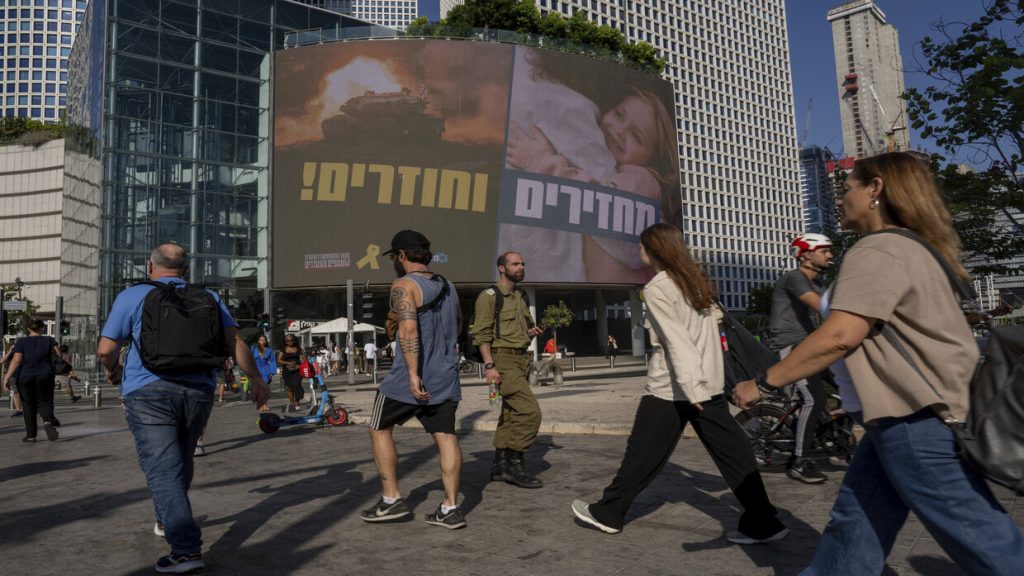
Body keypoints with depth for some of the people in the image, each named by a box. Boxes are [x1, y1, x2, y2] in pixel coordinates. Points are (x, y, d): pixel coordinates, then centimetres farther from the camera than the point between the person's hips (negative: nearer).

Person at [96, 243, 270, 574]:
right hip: (199, 390, 4)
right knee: (181, 460, 22)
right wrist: (256, 379, 5)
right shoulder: (209, 298, 11)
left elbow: (106, 350, 1)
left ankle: (187, 549, -13)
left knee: (163, 470, -5)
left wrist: (113, 370, 21)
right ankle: (168, 520, 42)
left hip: (148, 391, -3)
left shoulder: (133, 296, 4)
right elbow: (234, 341, 2)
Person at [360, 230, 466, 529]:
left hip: (410, 378, -6)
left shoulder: (404, 286, -11)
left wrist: (413, 374, -27)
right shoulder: (448, 287, 13)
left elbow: (409, 329, -24)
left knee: (379, 429, 12)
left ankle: (392, 500, 14)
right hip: (446, 376, 6)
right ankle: (451, 508, 5)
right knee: (445, 436, 5)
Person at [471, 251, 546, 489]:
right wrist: (489, 365, -21)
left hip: (521, 359, 9)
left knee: (510, 414, 10)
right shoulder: (489, 296, -6)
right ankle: (515, 463, -6)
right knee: (530, 410, -16)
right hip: (503, 360, -8)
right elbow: (482, 333, -13)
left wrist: (533, 333, 5)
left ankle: (500, 465, 19)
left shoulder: (521, 298, 19)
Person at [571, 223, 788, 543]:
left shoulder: (657, 289, -11)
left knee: (643, 454, 4)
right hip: (710, 384, 7)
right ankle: (762, 523, 8)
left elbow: (676, 340, -20)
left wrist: (690, 387, -24)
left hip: (672, 388, -7)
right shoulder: (697, 281, 12)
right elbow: (707, 331, 14)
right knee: (733, 453, 7)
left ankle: (607, 513, 18)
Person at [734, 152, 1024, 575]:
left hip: (920, 423, -10)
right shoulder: (909, 247, 16)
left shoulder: (878, 251, -17)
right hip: (909, 417, 10)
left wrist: (762, 383, -18)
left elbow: (839, 337, -26)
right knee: (853, 524, 15)